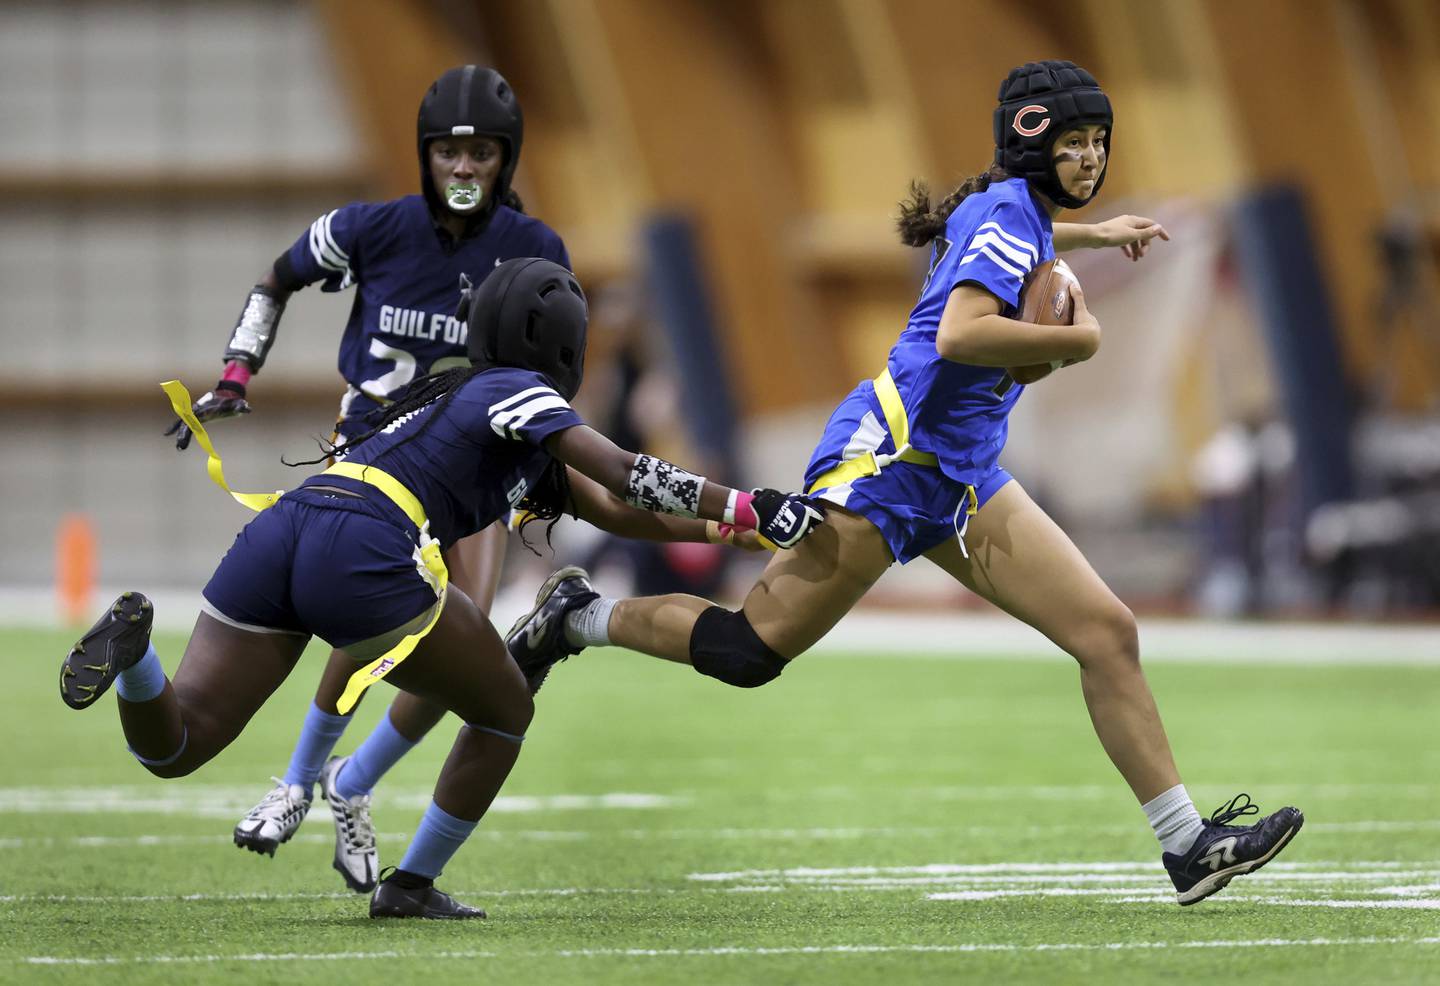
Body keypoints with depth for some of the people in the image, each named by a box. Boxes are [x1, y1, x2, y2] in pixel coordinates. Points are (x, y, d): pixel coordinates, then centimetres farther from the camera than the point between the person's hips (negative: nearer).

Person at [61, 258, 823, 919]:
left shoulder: (464, 397, 34)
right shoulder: (521, 394, 9)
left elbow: (613, 512, 38)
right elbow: (627, 477, -6)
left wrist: (726, 531, 36)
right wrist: (747, 511, -1)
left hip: (277, 533, 7)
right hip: (364, 557, -7)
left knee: (173, 747, 7)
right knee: (505, 713, 15)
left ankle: (132, 642, -22)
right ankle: (411, 887, 16)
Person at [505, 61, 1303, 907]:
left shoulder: (1017, 211, 16)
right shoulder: (1010, 214, -12)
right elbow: (958, 333, -28)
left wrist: (1089, 234, 41)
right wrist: (1075, 337, -16)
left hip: (963, 480, 10)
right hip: (891, 456, -10)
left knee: (1109, 633, -2)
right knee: (753, 651, -8)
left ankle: (1188, 844, -3)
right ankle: (578, 619, 16)